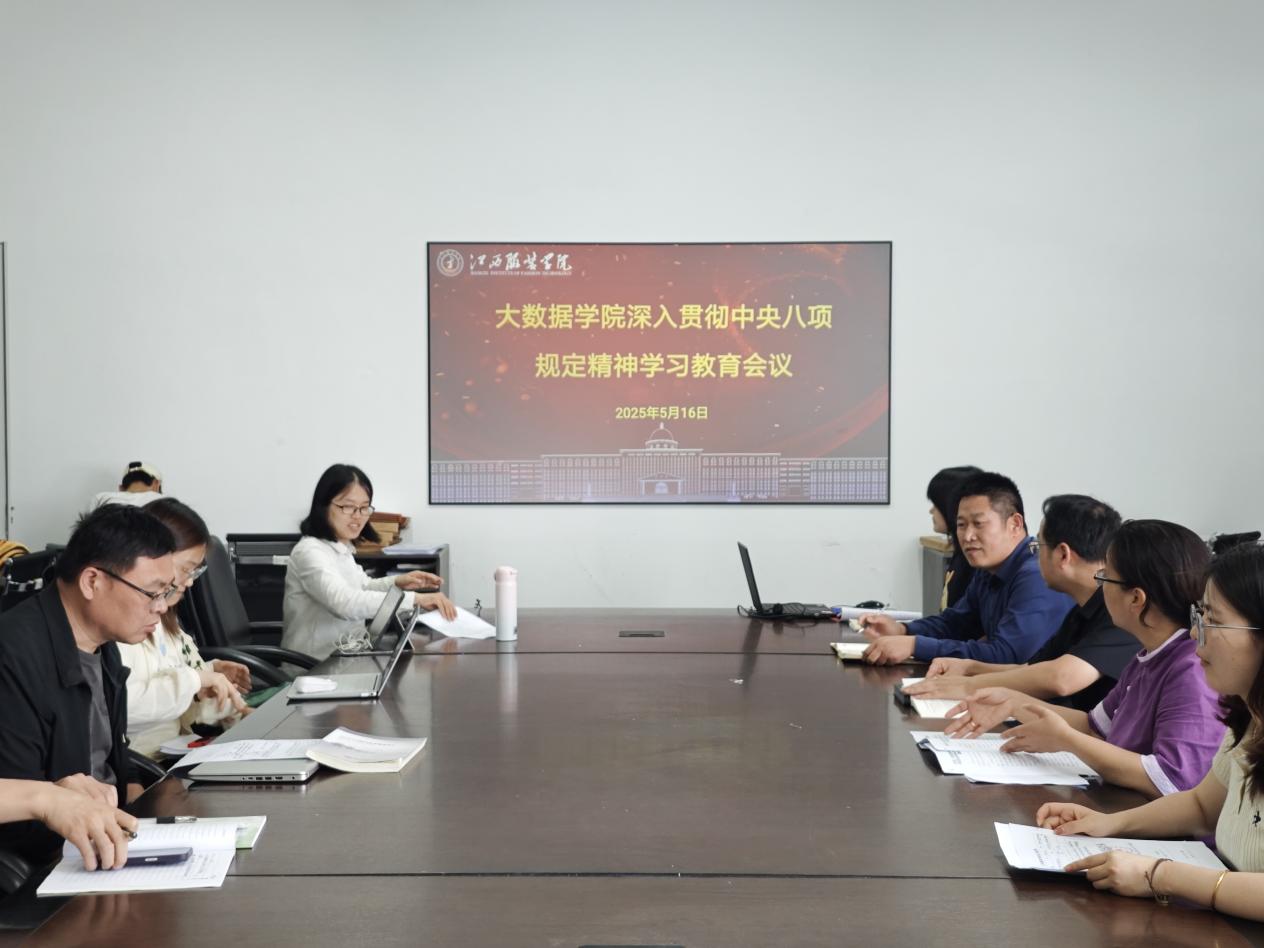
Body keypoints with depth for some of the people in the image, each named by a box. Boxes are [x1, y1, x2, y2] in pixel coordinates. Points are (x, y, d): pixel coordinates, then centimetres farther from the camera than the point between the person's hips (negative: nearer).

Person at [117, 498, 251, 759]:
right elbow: (116, 703, -27)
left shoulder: (159, 614, 14)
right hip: (141, 758, -9)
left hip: (176, 748, 9)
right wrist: (195, 680, -20)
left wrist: (208, 671, 6)